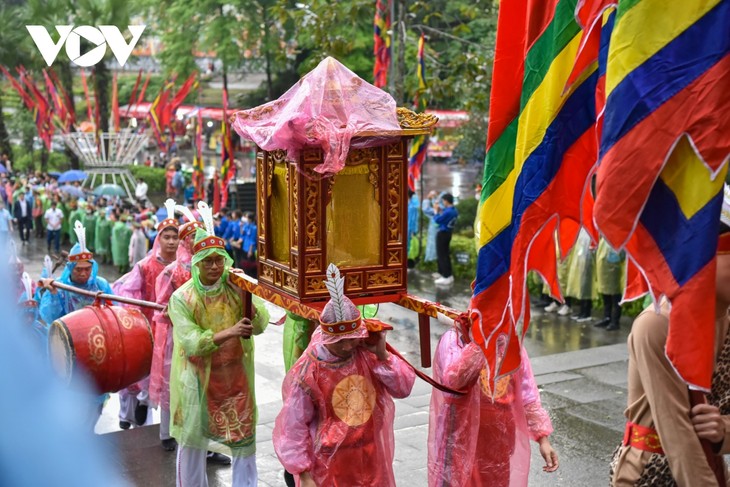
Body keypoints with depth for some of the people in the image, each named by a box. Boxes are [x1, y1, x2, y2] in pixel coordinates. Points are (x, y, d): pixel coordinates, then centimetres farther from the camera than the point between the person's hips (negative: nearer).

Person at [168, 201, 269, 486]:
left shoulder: (237, 287, -5)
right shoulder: (182, 298, -11)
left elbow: (261, 325, -11)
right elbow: (190, 342, -20)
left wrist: (247, 298, -27)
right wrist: (229, 332, -32)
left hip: (236, 376, 2)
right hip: (198, 379, -1)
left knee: (245, 437, 9)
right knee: (192, 440, 10)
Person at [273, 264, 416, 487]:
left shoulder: (368, 353, -9)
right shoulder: (308, 372, -19)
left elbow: (405, 388, -6)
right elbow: (293, 427, -13)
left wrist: (382, 355, -19)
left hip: (371, 461, 4)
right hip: (328, 468, -4)